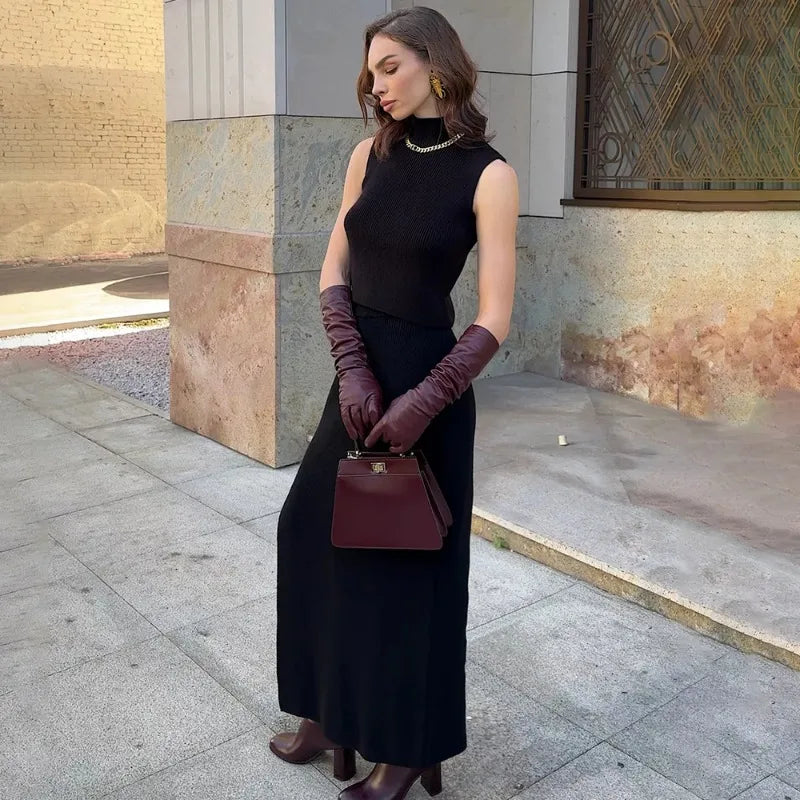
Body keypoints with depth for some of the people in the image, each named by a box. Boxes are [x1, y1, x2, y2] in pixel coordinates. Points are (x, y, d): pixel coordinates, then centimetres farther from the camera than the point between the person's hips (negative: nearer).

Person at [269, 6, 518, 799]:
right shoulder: (370, 154, 4)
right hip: (359, 372, 6)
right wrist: (353, 370, -12)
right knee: (321, 534, 13)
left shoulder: (488, 174, -11)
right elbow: (333, 275, 2)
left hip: (430, 378, -6)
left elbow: (494, 319, -13)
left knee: (412, 561, 6)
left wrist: (424, 401, -20)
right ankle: (333, 712, 34)